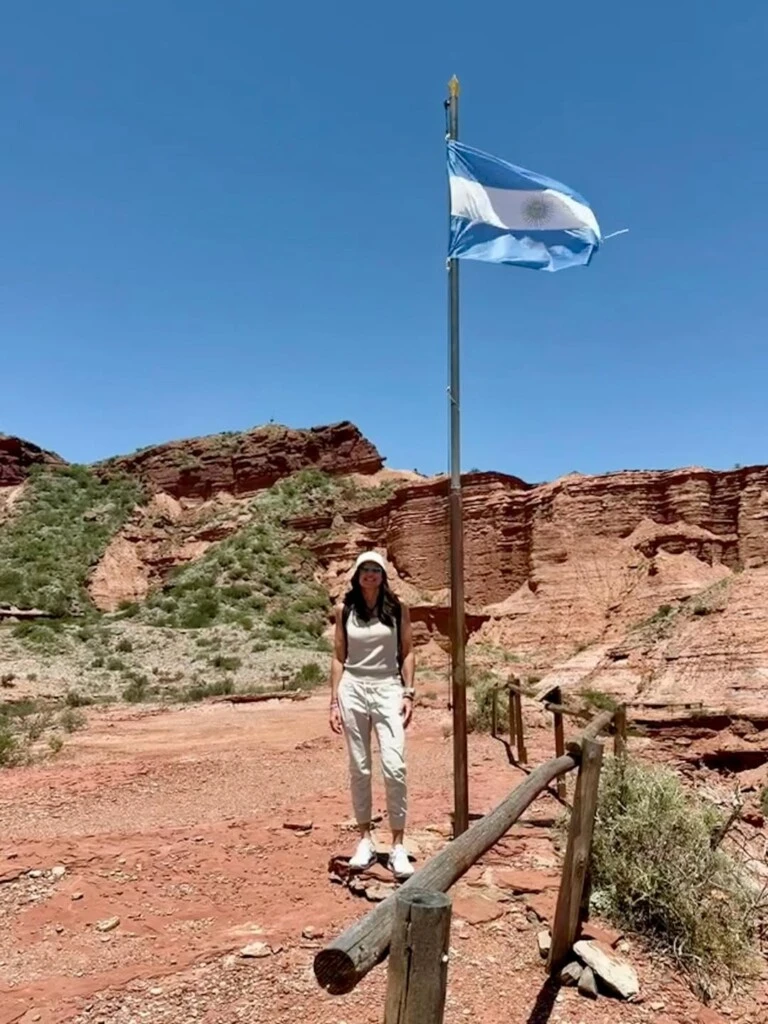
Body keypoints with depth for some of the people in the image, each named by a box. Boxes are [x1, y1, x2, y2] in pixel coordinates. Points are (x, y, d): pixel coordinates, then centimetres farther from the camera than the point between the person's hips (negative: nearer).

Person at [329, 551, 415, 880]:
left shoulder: (397, 609, 2)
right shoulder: (344, 610, 4)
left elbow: (407, 653, 5)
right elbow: (338, 657, 7)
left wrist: (408, 693, -4)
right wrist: (334, 701, 3)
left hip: (388, 689, -1)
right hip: (353, 689, 1)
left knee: (394, 767, -11)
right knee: (359, 768, 6)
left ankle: (398, 846, -2)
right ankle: (365, 839, 19)